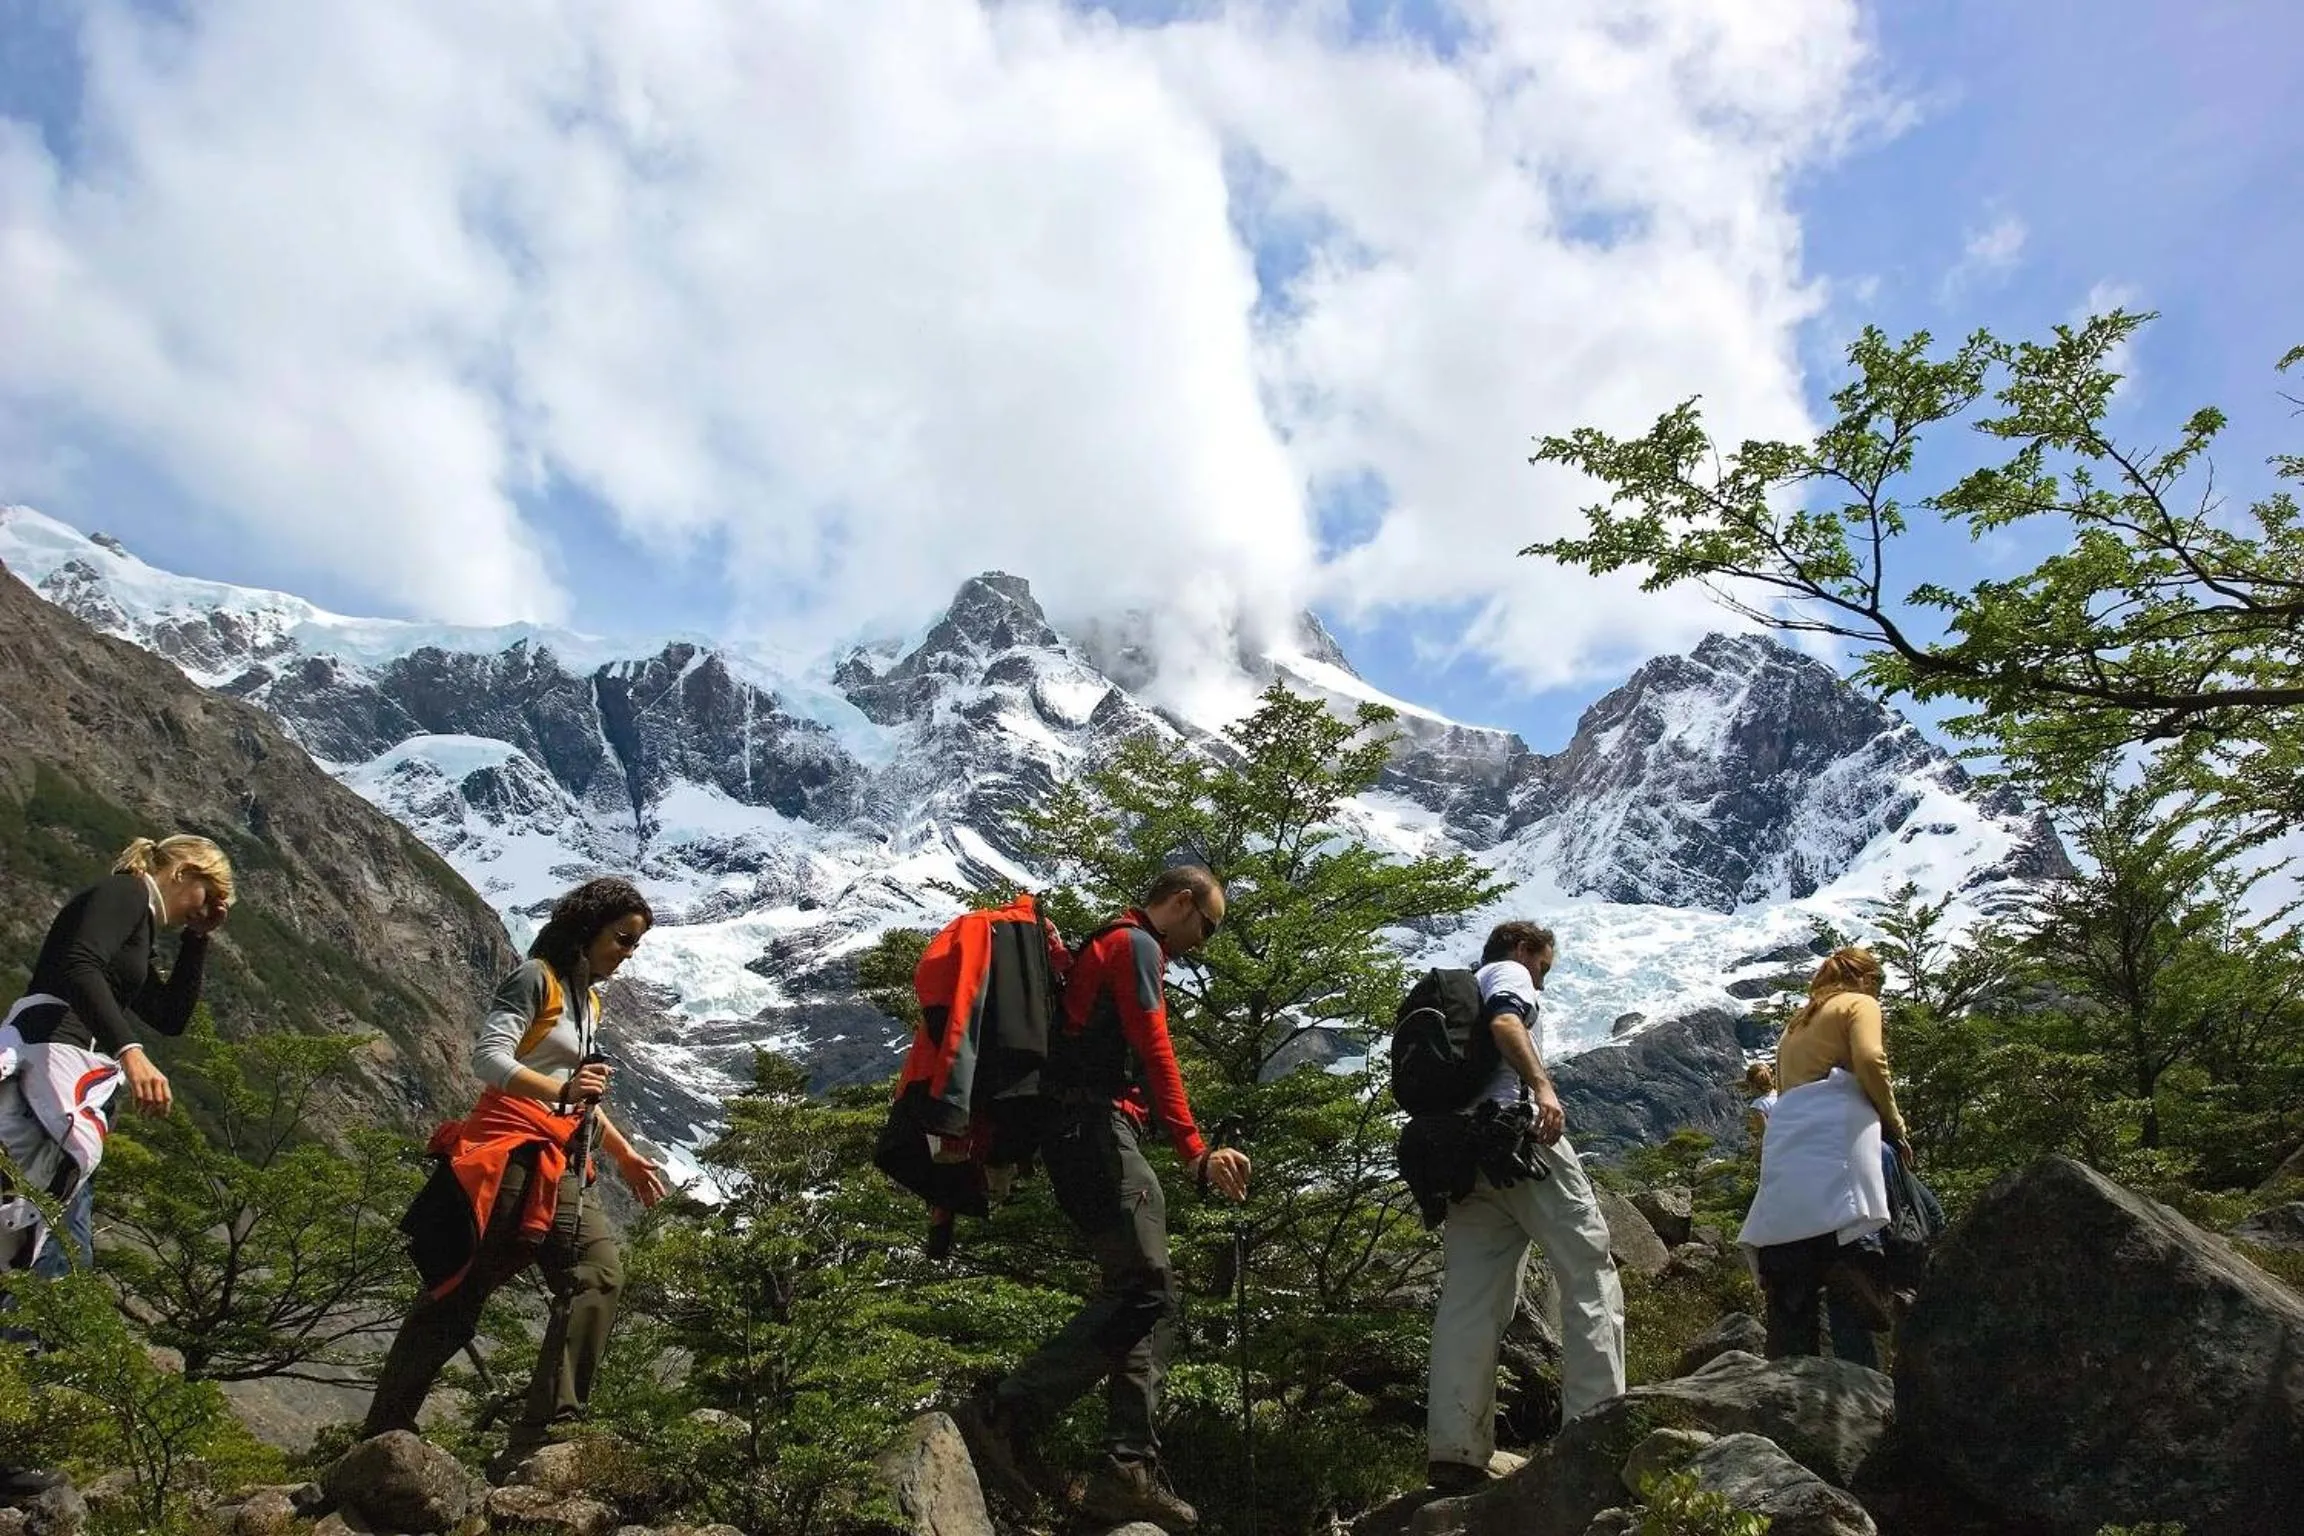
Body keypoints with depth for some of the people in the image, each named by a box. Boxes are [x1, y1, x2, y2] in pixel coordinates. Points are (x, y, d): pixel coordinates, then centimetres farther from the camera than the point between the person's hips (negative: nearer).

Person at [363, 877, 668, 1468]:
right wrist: (560, 1090, -32)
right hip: (509, 1151, -8)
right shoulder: (536, 979, -5)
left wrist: (626, 1156, 27)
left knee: (600, 1271, -10)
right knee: (459, 1292, -3)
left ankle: (540, 1437, -12)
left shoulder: (589, 1002, 21)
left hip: (558, 1165, 8)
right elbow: (488, 1056, -18)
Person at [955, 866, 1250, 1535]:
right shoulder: (1135, 945, -3)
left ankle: (1130, 1467, -3)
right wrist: (1195, 1153, -15)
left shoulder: (1109, 948, 28)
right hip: (1099, 1129, -11)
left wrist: (1199, 1155, 24)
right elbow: (1155, 1055, -13)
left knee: (1150, 1299, 4)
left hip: (1083, 1136, 11)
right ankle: (1002, 1415, -19)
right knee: (1141, 1290, -16)